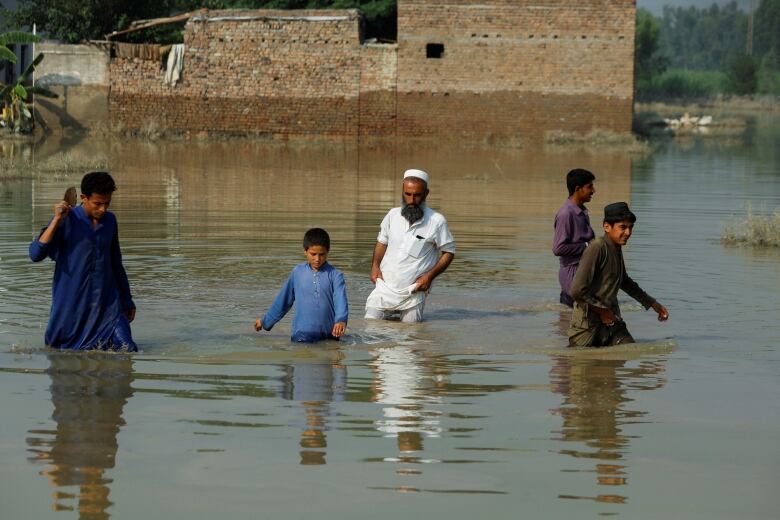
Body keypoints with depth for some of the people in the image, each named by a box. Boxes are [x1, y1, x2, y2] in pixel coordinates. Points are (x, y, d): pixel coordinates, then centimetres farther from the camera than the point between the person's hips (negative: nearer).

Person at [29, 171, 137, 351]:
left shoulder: (109, 220, 8)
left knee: (128, 350, -10)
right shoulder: (67, 220, -8)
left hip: (107, 304, 4)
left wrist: (127, 300, 21)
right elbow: (36, 254, -18)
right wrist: (57, 220, -24)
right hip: (72, 306, -3)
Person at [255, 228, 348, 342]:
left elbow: (340, 300, -15)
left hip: (329, 337, -1)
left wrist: (341, 320, -36)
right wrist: (265, 322, 24)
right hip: (301, 337, 1)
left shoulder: (335, 275, -1)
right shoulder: (297, 272, 6)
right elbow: (282, 300, 17)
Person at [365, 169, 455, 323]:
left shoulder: (437, 221, -9)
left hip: (413, 292, -3)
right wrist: (375, 265, 3)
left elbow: (448, 252, -1)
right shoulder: (393, 215, 4)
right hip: (385, 286, 3)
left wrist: (430, 276, -12)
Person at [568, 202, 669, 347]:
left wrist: (652, 303, 34)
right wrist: (602, 311, -12)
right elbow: (577, 290, -24)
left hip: (611, 321, 7)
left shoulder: (617, 249, 10)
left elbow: (625, 282, 30)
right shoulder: (597, 248, -18)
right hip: (588, 323, -7)